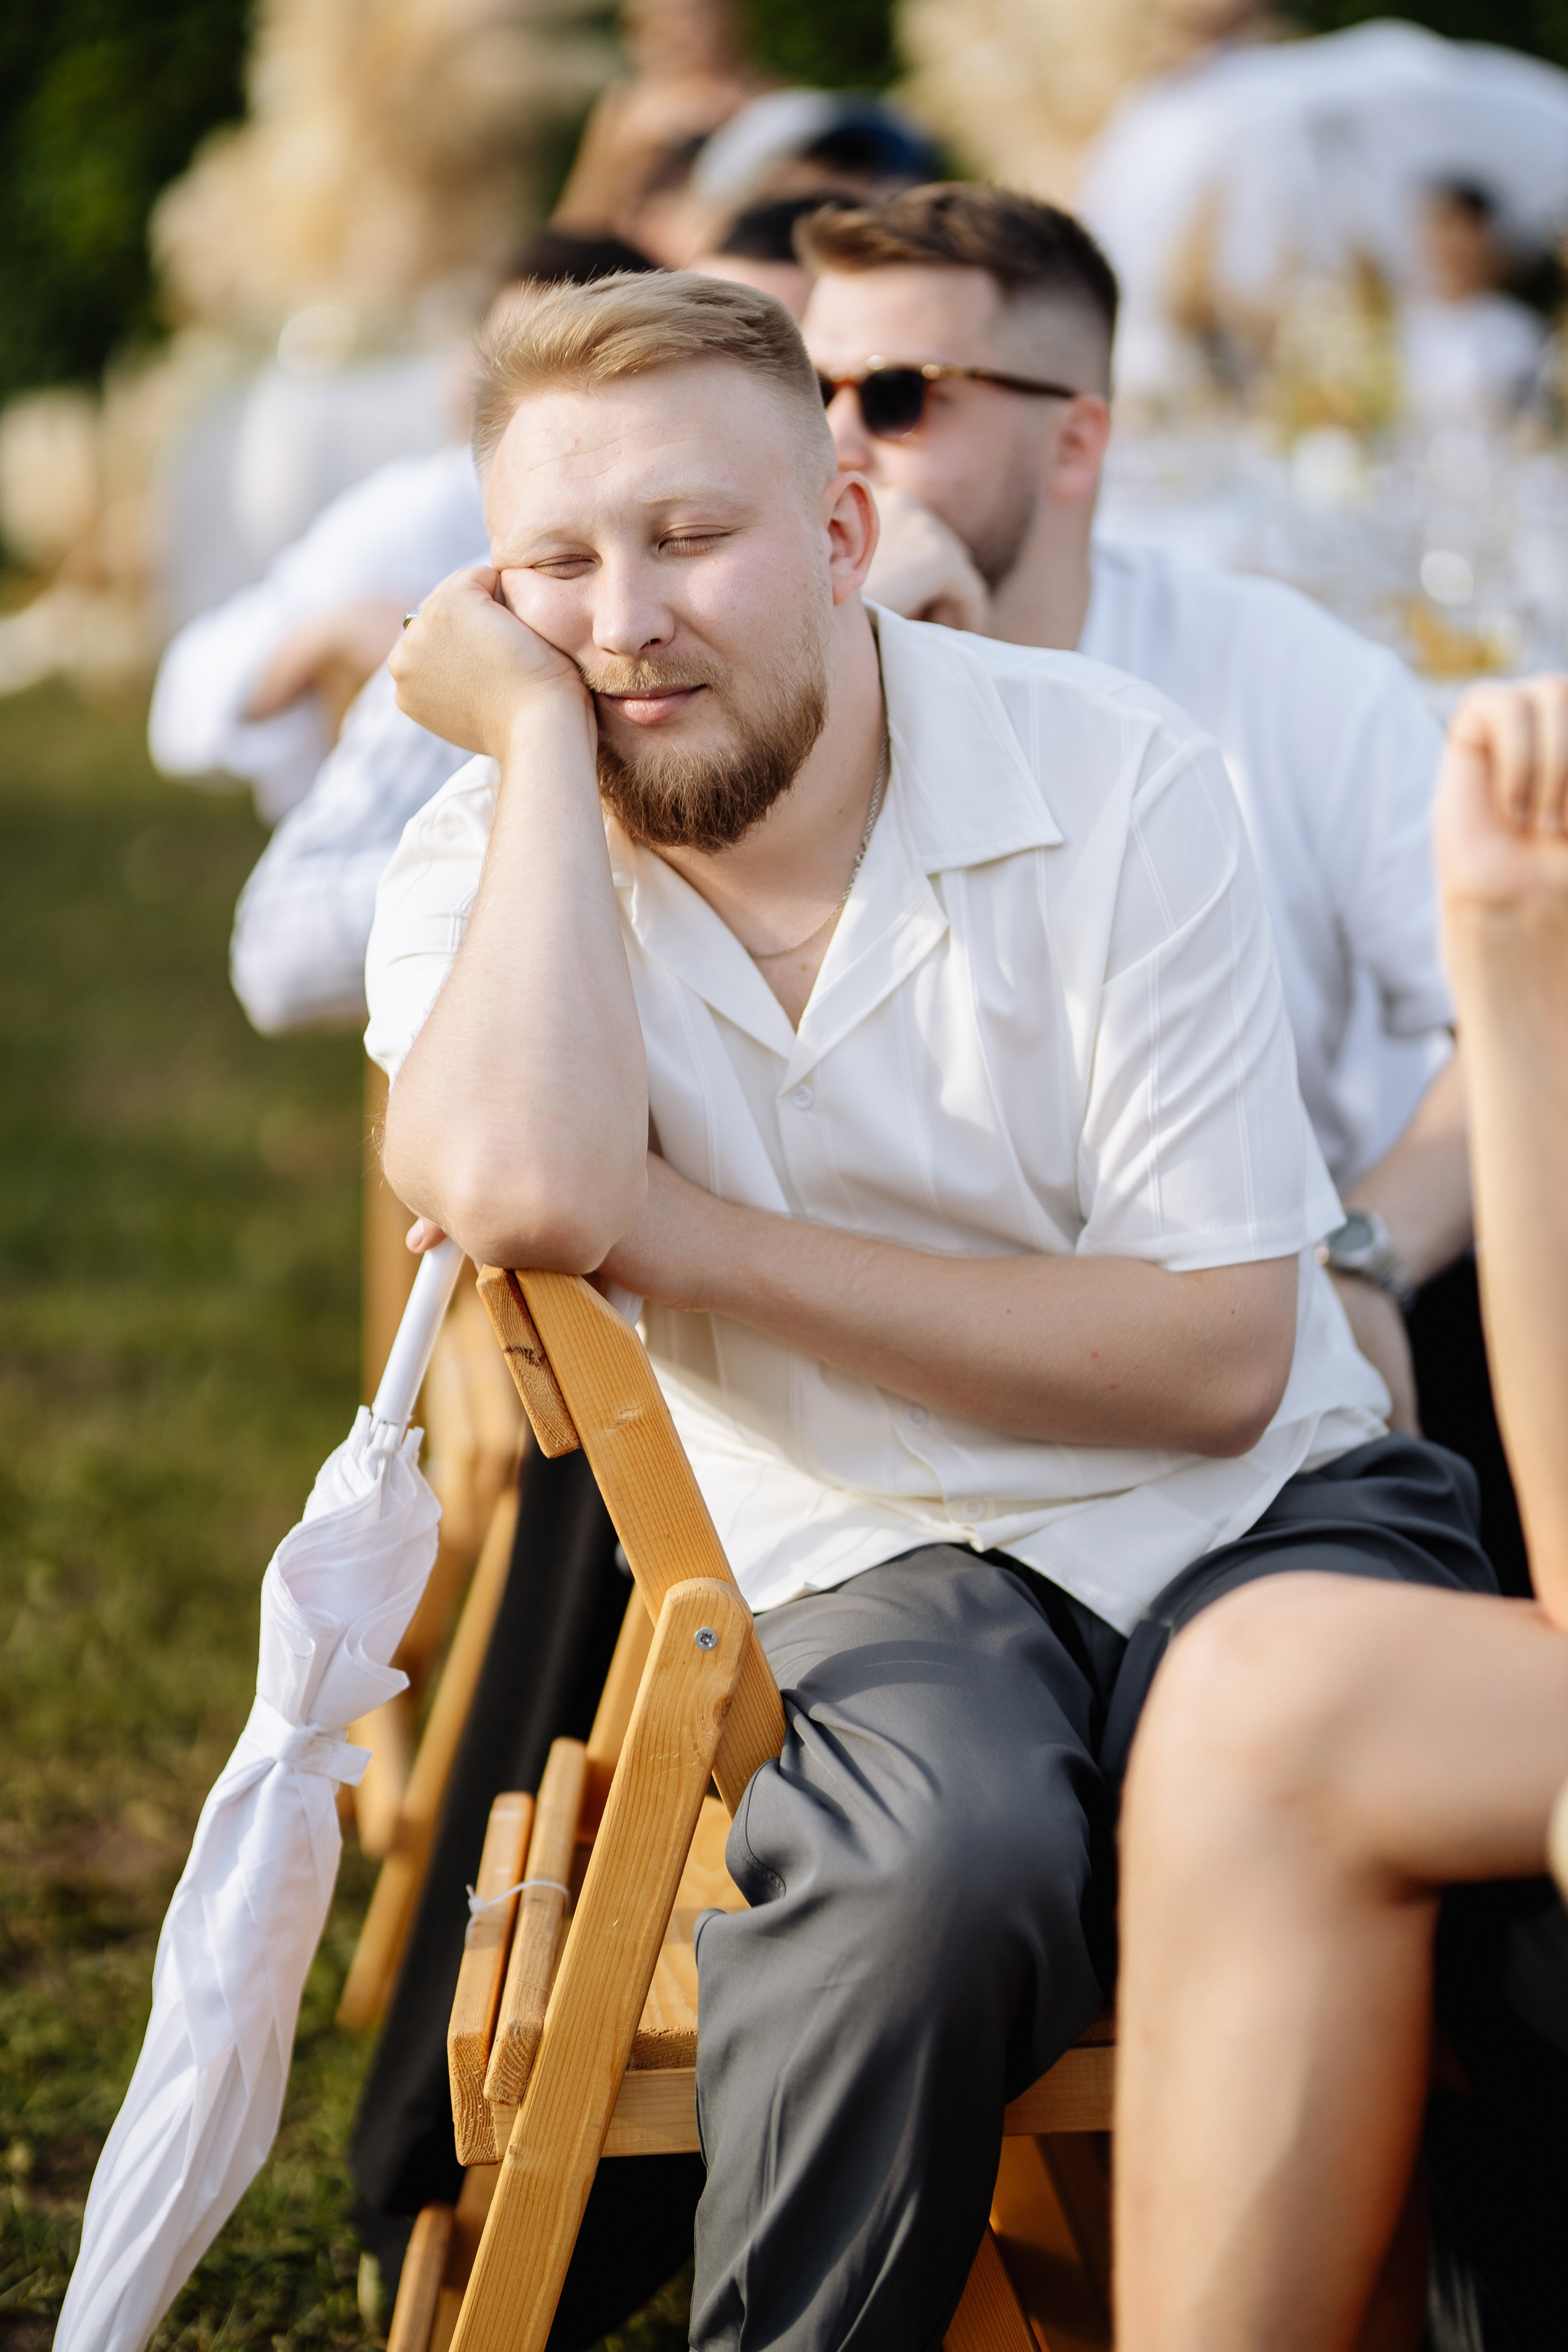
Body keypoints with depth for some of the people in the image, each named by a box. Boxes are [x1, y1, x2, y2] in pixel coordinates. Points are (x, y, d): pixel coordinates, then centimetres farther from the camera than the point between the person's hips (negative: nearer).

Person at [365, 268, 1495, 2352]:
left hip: (1260, 1513, 0)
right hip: (868, 1568, 0)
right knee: (940, 1863, -34)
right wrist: (535, 732, -15)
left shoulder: (1115, 781, -6)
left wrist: (692, 1240, -15)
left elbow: (1216, 1359, -10)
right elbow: (522, 1192, -26)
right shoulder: (487, 869, -1)